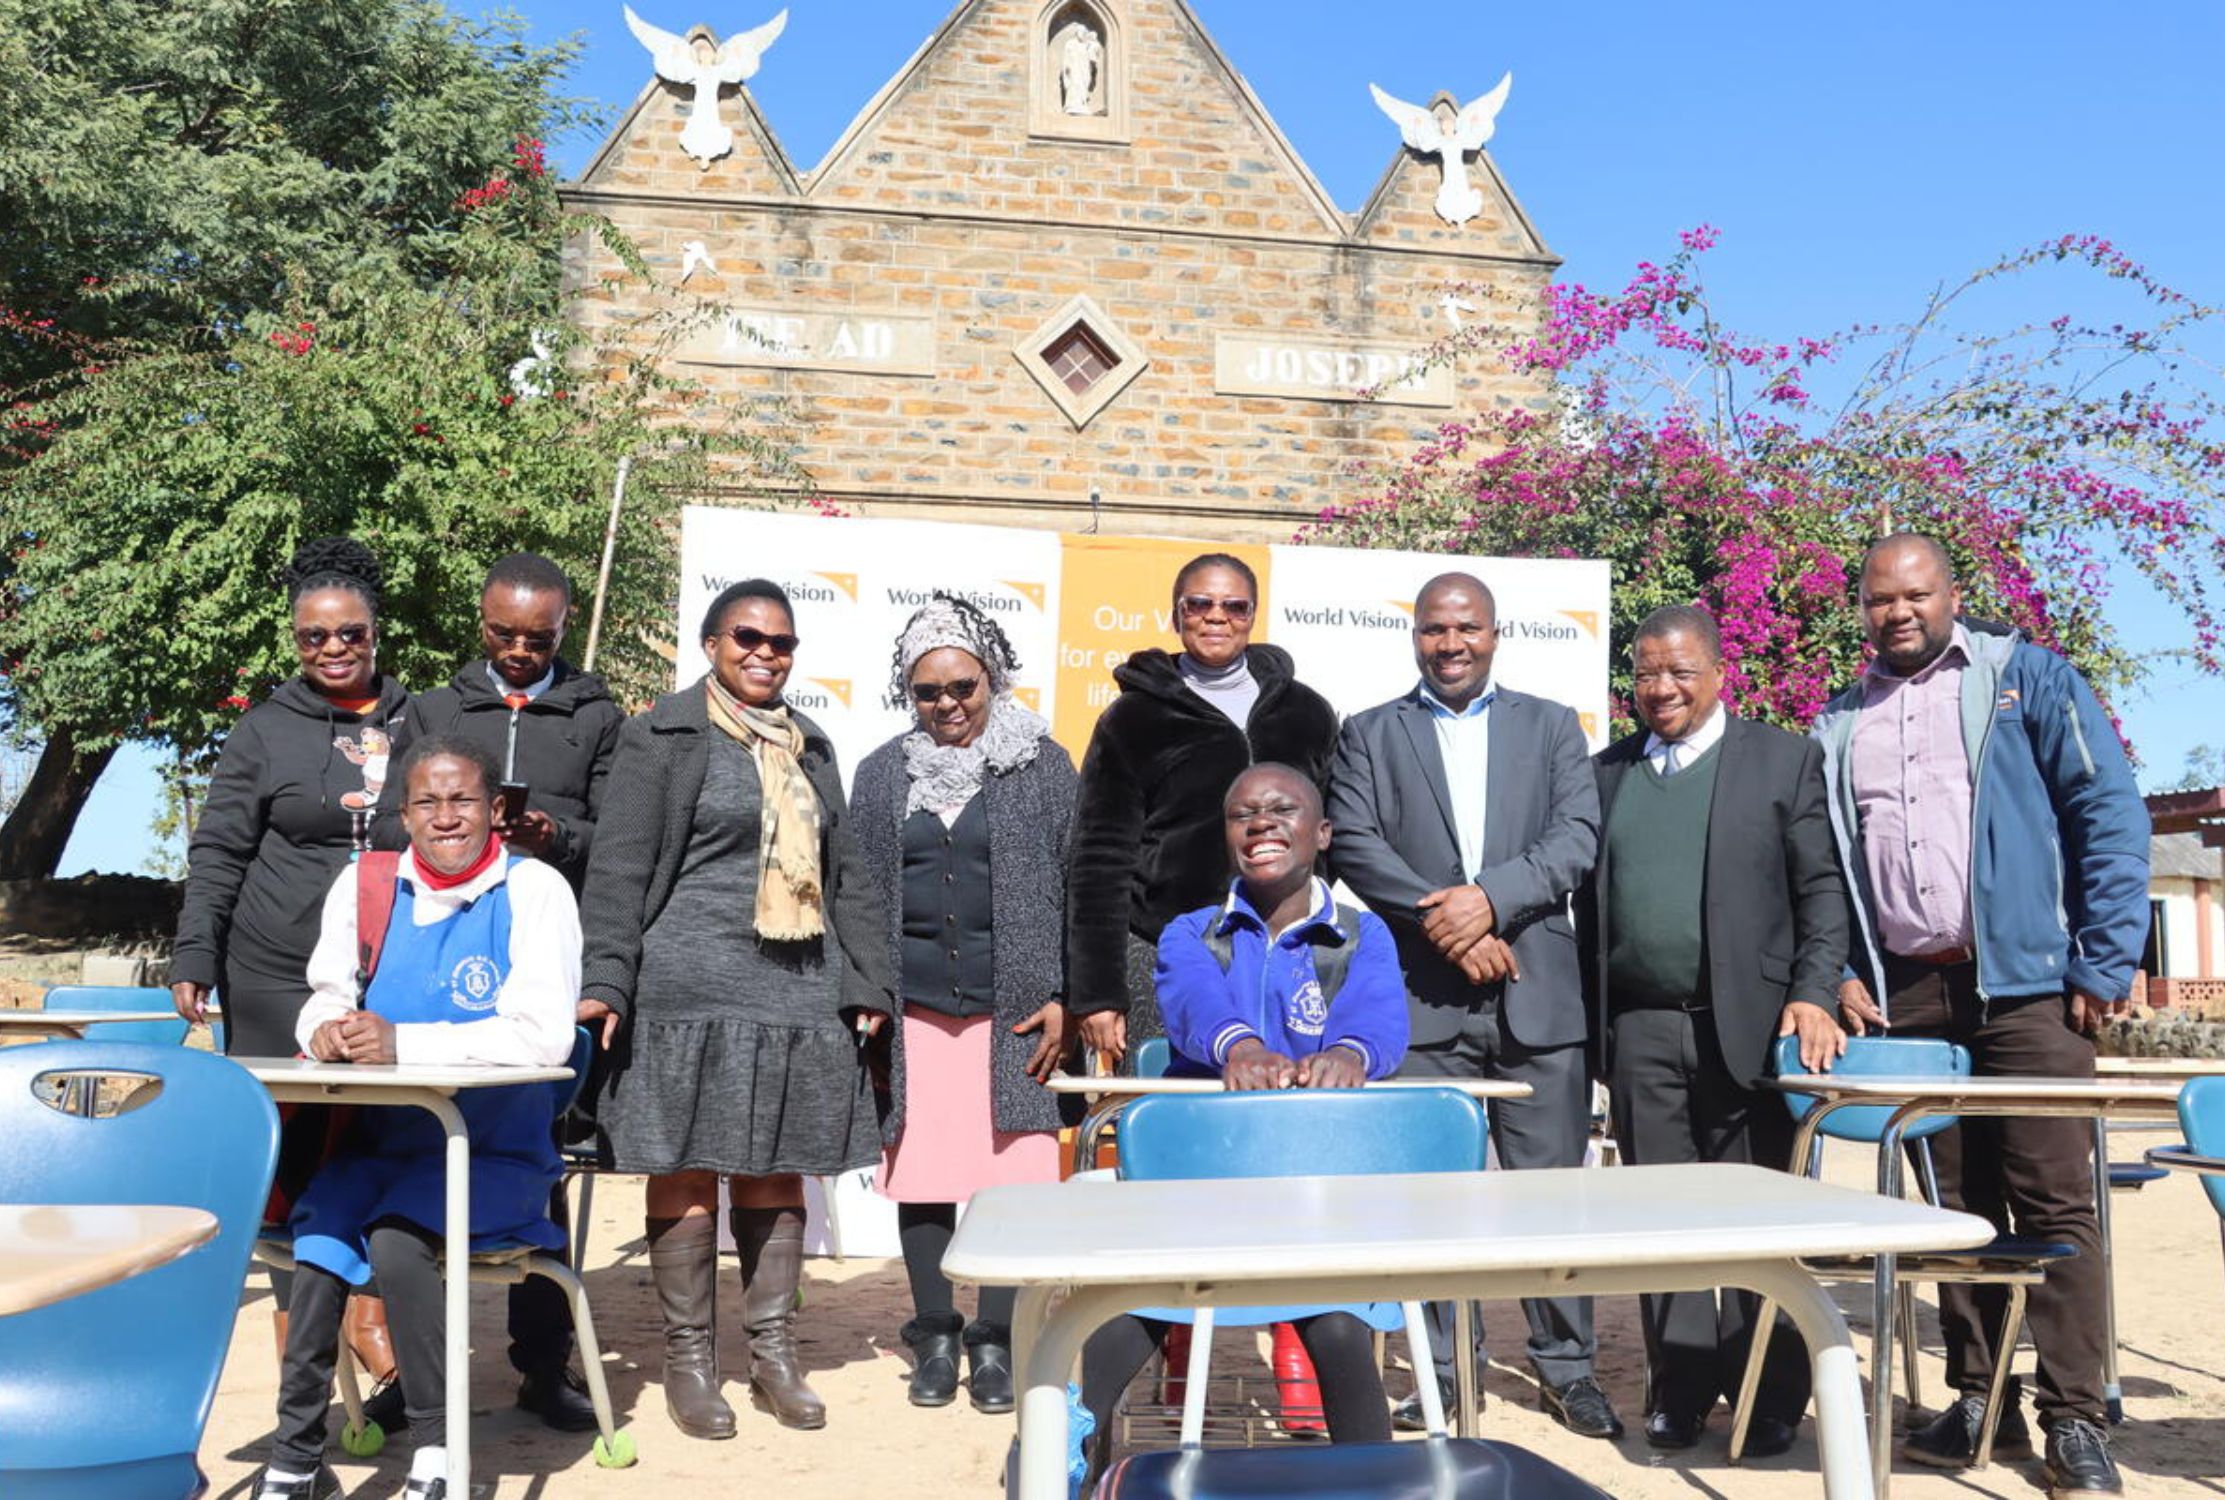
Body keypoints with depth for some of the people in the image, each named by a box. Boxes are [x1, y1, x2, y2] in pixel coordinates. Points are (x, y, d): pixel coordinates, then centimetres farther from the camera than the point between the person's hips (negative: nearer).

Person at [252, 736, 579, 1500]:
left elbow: (543, 1034, -17)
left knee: (396, 1236, -27)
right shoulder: (363, 886, 8)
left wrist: (403, 1043, -25)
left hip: (492, 1157, -4)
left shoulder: (534, 890, -6)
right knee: (321, 1232, -22)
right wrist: (327, 1030, -19)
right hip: (377, 1145, 4)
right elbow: (325, 1000, 6)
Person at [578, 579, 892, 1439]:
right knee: (688, 1171, 1)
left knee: (778, 1171, 8)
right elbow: (618, 868, -3)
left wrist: (867, 982, 12)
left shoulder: (809, 747, 18)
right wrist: (605, 981, -11)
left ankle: (774, 1355, 18)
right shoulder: (665, 736, 2)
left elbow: (843, 876, 19)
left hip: (798, 994, 5)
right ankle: (688, 1360, 13)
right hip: (691, 990, -4)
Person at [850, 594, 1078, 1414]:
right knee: (920, 1174, 6)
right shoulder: (883, 774, 12)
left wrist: (1062, 998, -4)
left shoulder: (1041, 763, 4)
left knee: (1012, 1171, -3)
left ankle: (995, 1341, 12)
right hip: (913, 1011, 2)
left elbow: (1075, 885, 3)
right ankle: (935, 1337, 21)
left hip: (1013, 1010, -2)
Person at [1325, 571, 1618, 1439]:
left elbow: (1578, 838, 1)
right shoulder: (1369, 735, 11)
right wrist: (1445, 924, -12)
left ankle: (1565, 1365, 19)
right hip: (1422, 998, -1)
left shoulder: (1551, 726, 14)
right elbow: (1354, 846, -2)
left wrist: (1490, 897, -14)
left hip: (1537, 992, 1)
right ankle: (1442, 1369, 16)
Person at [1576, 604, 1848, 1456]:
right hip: (1640, 1029, 3)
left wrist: (1814, 995, -10)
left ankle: (1770, 1398, 16)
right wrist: (1591, 1019, 6)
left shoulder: (1782, 759, 5)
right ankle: (1679, 1388, 16)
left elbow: (1821, 889, 2)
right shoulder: (1606, 772, 14)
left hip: (1746, 1023, -2)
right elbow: (1588, 899, 13)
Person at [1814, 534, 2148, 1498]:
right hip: (1905, 994, 4)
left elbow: (2110, 814, -3)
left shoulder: (2027, 679, 2)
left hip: (2025, 983, -3)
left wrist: (2104, 964, -9)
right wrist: (1839, 974, 4)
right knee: (1955, 1203, 9)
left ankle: (2074, 1420, 6)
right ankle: (1980, 1401, 17)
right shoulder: (1838, 726, 12)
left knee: (2053, 1202, -3)